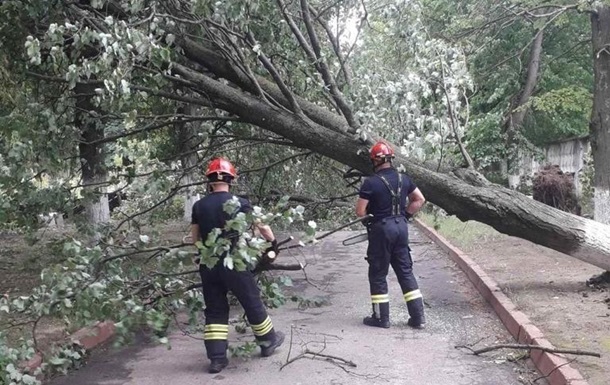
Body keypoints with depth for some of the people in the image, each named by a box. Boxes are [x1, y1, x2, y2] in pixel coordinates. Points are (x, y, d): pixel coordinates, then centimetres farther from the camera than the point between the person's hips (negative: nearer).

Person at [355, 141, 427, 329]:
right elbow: (420, 199, 14)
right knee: (406, 271, 12)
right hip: (401, 227, 6)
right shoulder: (403, 179, 6)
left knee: (378, 274, 7)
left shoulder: (371, 182, -13)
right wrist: (405, 214, 13)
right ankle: (418, 317, 11)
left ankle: (381, 317, 13)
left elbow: (360, 211, -13)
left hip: (381, 229, -6)